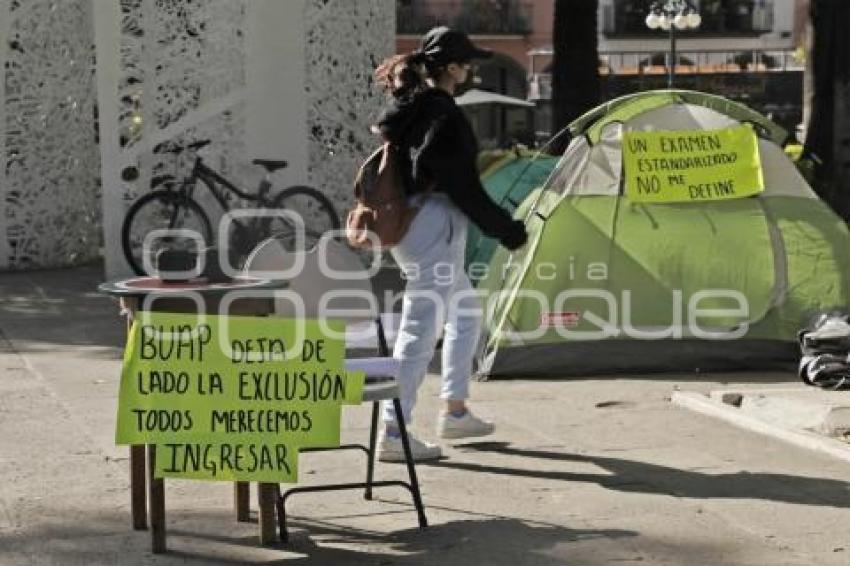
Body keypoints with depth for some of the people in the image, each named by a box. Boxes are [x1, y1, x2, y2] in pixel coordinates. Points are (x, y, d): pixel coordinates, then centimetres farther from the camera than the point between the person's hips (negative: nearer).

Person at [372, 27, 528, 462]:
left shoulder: (409, 106, 12)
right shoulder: (444, 115, -16)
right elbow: (462, 187, -18)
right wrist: (504, 229, -10)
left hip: (403, 225, 10)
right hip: (434, 224, -10)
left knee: (465, 311, 23)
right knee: (421, 327, -8)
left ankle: (455, 412, 28)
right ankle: (392, 434, -8)